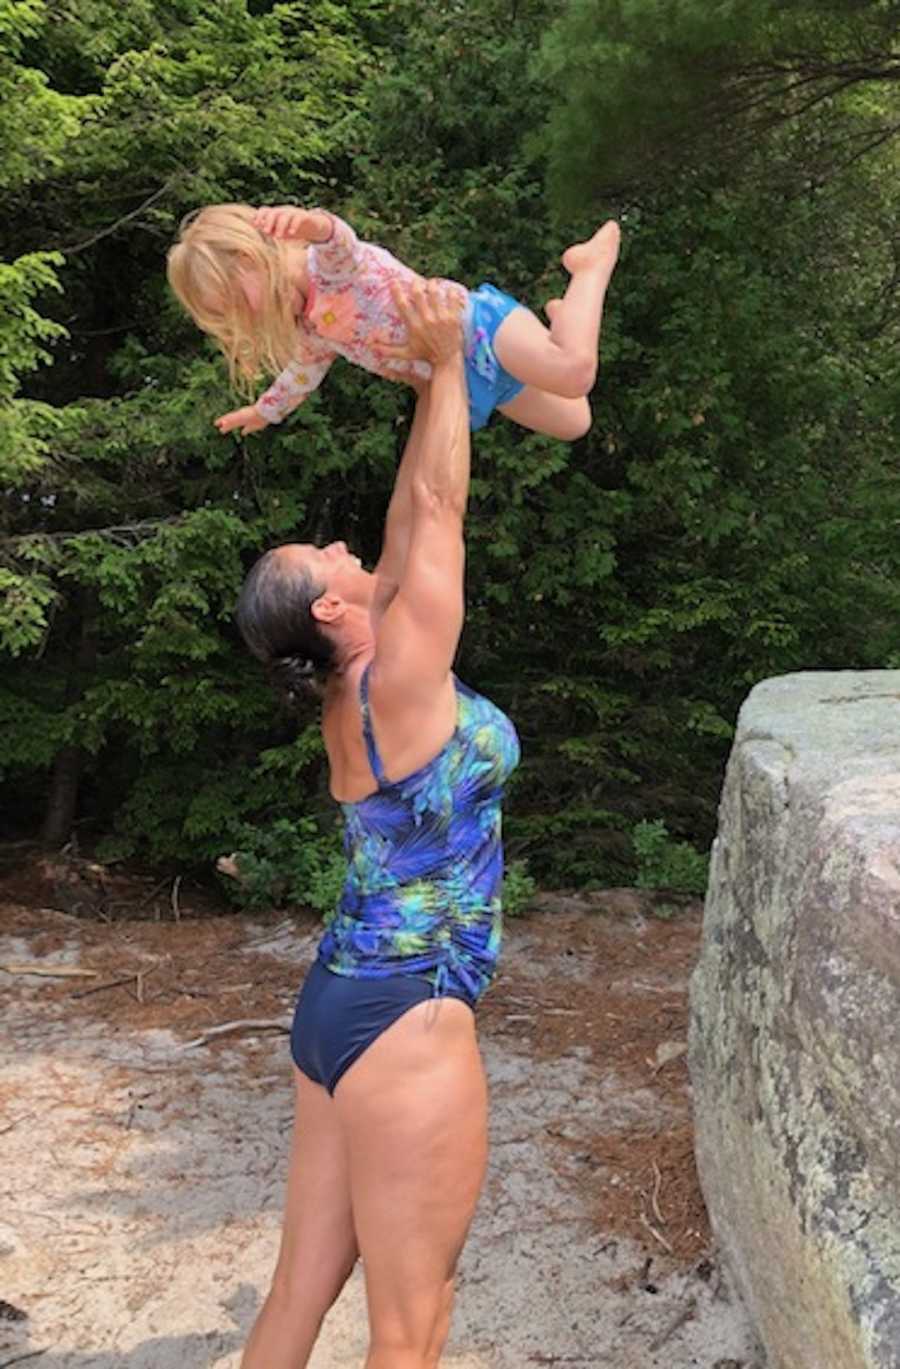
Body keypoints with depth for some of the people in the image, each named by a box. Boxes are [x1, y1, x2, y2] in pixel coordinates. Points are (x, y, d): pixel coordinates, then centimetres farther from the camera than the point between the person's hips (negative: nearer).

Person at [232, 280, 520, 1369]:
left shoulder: (353, 689, 6)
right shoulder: (400, 680, -15)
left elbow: (411, 522, 11)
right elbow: (438, 508, -8)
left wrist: (433, 380, 14)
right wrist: (446, 361, 3)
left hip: (338, 1003, 9)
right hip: (405, 1018, -9)